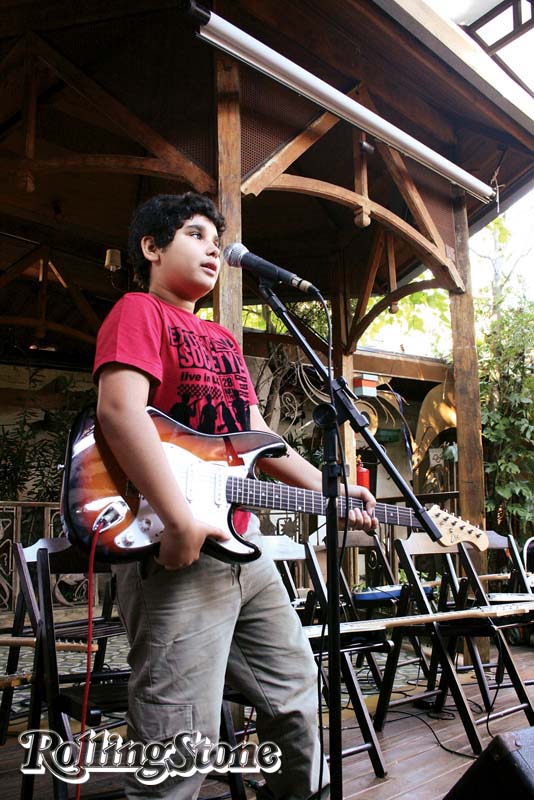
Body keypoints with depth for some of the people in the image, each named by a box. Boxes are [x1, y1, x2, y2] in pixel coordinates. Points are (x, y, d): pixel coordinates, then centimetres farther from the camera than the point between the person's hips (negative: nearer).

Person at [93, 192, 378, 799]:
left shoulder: (222, 339, 23)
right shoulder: (138, 311, -3)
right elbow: (119, 409, -21)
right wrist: (181, 521, -27)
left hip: (244, 547, 9)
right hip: (179, 552, -9)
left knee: (294, 692, 19)